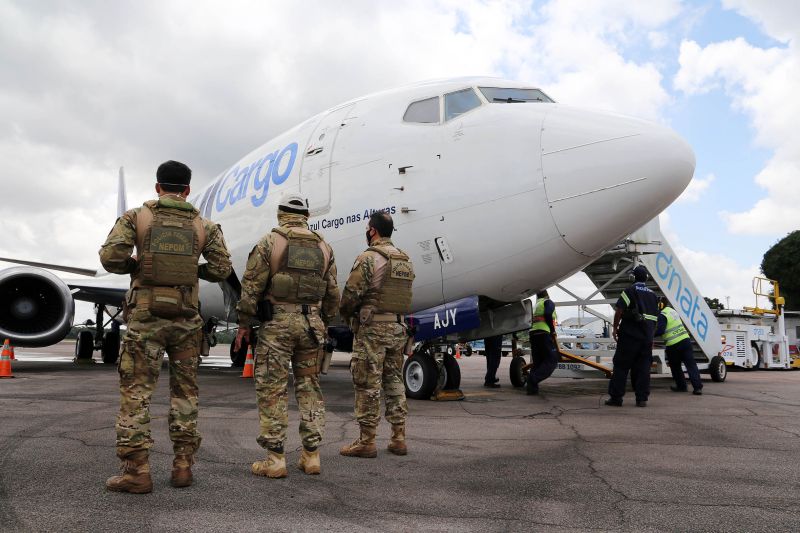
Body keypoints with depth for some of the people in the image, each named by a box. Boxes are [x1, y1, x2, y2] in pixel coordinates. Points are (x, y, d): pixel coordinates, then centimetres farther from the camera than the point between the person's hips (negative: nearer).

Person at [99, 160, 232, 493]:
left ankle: (136, 470, -2)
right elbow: (222, 269, -1)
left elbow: (110, 256, -11)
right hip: (186, 317, 2)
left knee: (136, 390, 1)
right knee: (185, 390, 11)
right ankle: (183, 465, 12)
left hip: (146, 315, -2)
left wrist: (135, 265, 9)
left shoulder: (136, 217, 1)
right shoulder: (203, 226, 6)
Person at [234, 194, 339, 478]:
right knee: (309, 388, 12)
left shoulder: (270, 242, -2)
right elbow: (332, 294, 11)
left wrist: (244, 324, 1)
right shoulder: (323, 247, 10)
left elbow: (252, 286, -6)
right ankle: (311, 456, 13)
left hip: (277, 322, -4)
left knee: (272, 389, 1)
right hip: (311, 324, 4)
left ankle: (275, 459, 1)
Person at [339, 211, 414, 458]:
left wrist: (346, 313, 5)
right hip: (398, 327, 7)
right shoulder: (405, 260, 12)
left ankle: (366, 441, 3)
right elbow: (404, 295, 12)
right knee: (394, 382, 13)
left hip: (372, 329, -7)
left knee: (368, 385, -1)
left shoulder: (368, 258, -12)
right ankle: (398, 438, 16)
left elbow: (351, 293, -13)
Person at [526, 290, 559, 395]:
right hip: (544, 333, -8)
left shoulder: (536, 306, 30)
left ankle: (532, 386, -2)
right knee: (552, 360, -9)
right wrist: (553, 330, -6)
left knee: (537, 362, 9)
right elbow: (548, 314, -12)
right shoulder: (548, 302, 9)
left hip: (532, 333, 8)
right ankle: (533, 379, -25)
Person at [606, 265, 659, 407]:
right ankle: (642, 399, 4)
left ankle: (616, 397, -3)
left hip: (629, 336, -5)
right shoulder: (653, 295, 15)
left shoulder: (630, 291, -5)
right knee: (643, 368, 6)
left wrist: (615, 328, 0)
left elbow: (619, 311, -12)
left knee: (621, 366, -2)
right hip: (647, 337, 6)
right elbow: (655, 317, 19)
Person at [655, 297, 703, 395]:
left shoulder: (662, 315, -11)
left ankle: (681, 386, 18)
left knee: (675, 367, 13)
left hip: (673, 345, -6)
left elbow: (660, 331, -19)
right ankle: (697, 387, -10)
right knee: (691, 364, -1)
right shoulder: (673, 311, 16)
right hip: (685, 340, 6)